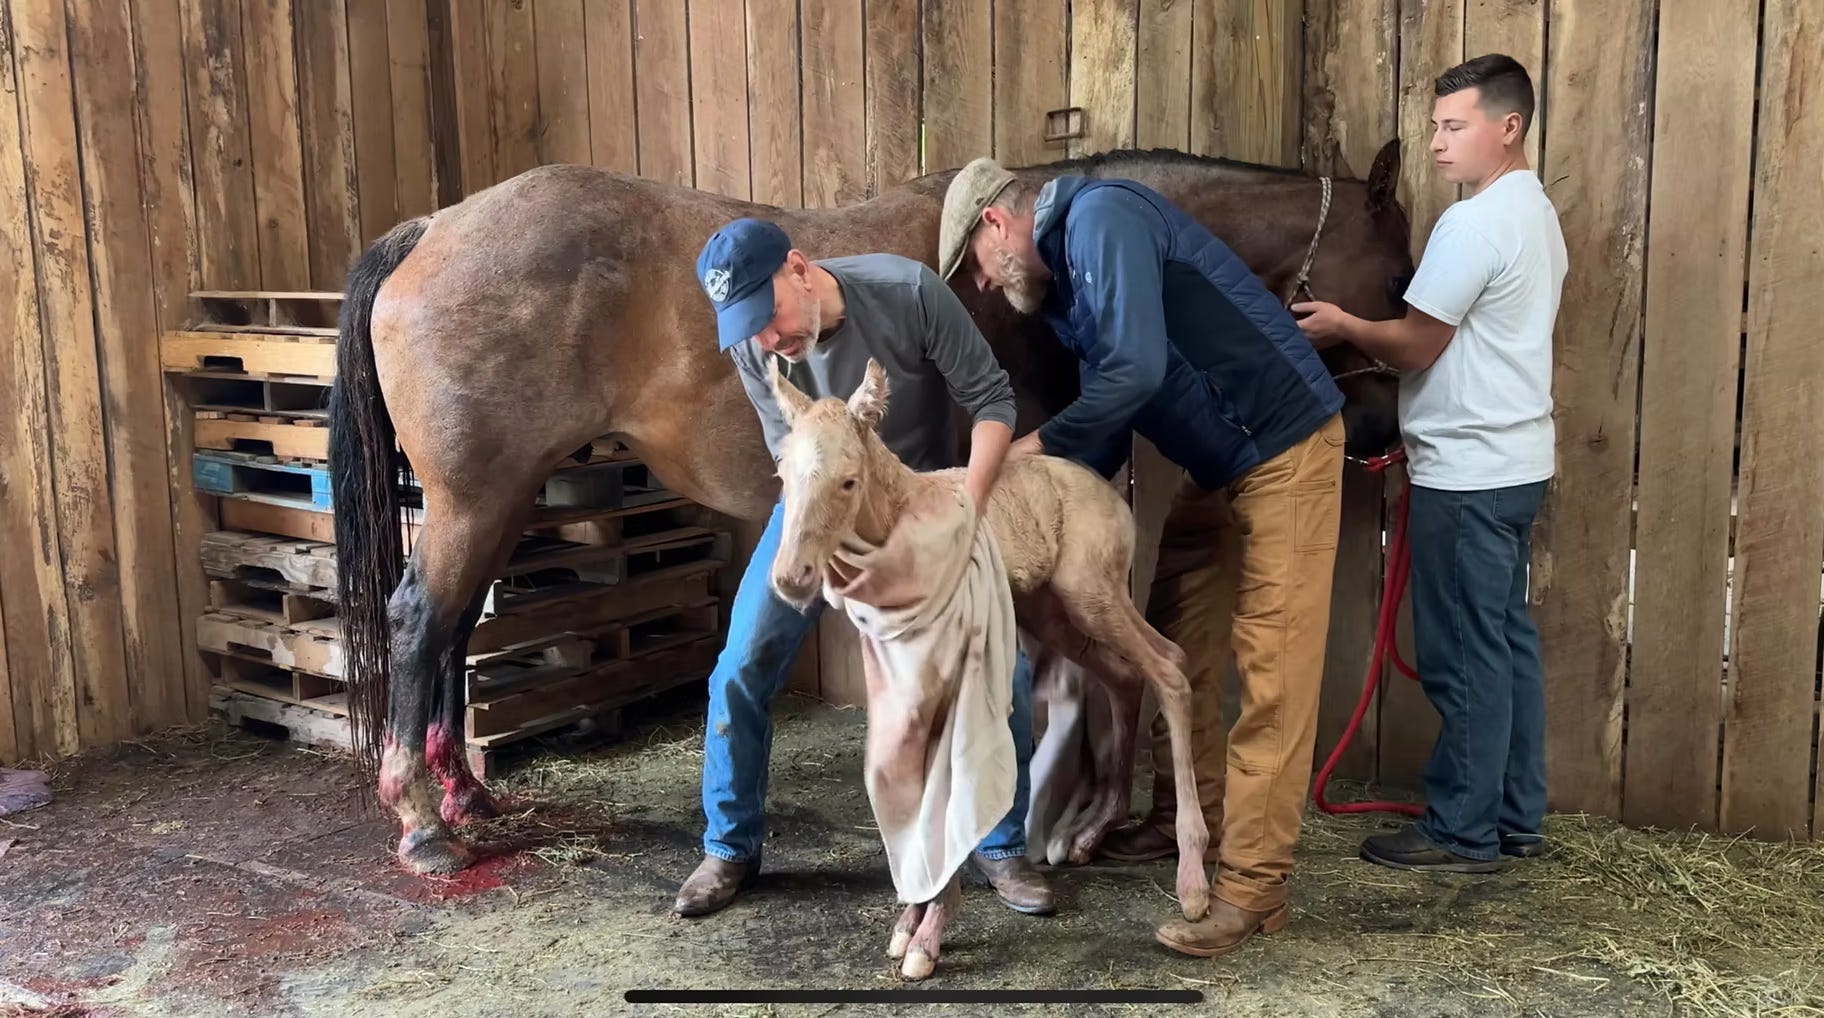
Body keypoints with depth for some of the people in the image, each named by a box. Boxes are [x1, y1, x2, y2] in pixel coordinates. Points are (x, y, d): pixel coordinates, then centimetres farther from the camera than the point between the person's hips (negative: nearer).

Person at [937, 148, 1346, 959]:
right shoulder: (1065, 275, 13)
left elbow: (1137, 370, -28)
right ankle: (1186, 818, 29)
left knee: (1270, 669, -7)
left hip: (1284, 446, -10)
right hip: (1216, 465, 10)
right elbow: (1110, 408, 14)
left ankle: (1253, 887, -2)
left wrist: (1040, 446, -18)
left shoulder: (1100, 217, -17)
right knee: (1177, 647, 14)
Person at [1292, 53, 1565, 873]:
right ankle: (1516, 817, 23)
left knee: (1464, 656, -2)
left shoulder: (1473, 222, -17)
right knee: (1507, 641, 14)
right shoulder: (1535, 215, 15)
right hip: (1513, 460, 10)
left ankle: (1462, 833, 8)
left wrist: (1342, 327, 0)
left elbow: (1415, 347, -16)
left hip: (1468, 473, -10)